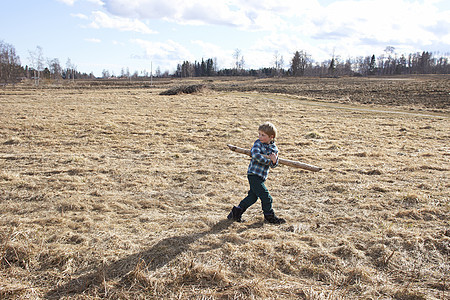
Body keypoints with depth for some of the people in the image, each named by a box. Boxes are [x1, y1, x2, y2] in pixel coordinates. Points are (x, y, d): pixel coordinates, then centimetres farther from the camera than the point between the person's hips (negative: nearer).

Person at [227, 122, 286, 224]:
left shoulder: (274, 148, 6)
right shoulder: (258, 143, -8)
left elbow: (273, 165, 5)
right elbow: (255, 155, -26)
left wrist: (274, 161, -19)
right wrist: (268, 160, -21)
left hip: (261, 176, 6)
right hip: (253, 174, -6)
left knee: (253, 196, 11)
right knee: (265, 196, -5)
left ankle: (236, 212, 23)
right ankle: (269, 216, 13)